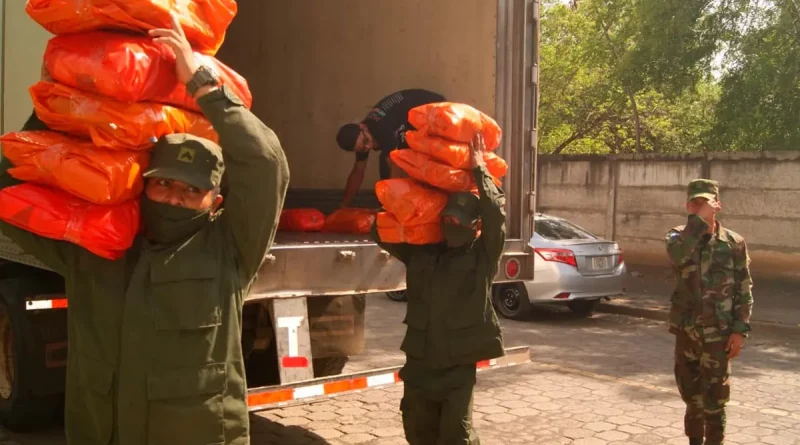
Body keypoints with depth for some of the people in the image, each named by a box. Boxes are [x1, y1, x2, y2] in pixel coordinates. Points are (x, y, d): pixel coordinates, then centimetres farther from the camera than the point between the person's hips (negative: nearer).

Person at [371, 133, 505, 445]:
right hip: (419, 362, 5)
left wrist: (480, 170, -13)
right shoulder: (421, 253, 8)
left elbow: (496, 215, -17)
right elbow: (382, 233, 12)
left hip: (458, 366, -4)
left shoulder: (483, 257, -3)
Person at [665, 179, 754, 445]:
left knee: (714, 396, 0)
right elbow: (677, 256, -25)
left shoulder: (734, 242, -3)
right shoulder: (679, 236, 1)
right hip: (686, 328, 3)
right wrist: (699, 220, -27)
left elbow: (744, 291, -1)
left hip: (718, 332, -3)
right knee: (689, 389, 14)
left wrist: (740, 330, -7)